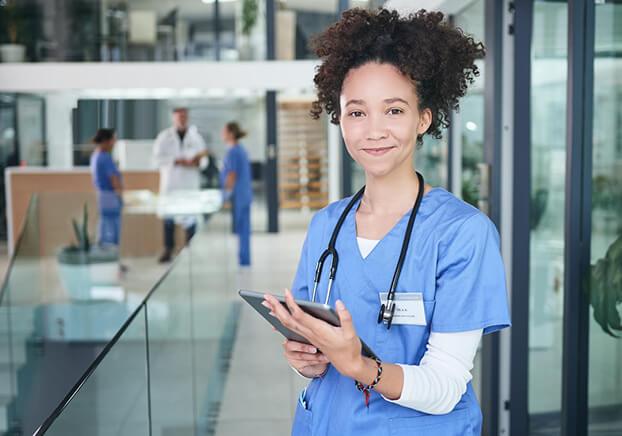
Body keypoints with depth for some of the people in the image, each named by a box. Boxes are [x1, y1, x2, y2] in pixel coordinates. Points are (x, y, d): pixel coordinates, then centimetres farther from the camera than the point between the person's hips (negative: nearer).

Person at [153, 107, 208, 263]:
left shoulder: (195, 135, 9)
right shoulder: (164, 136, 4)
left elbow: (203, 155, 12)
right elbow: (158, 157, -3)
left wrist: (197, 161, -11)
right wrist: (177, 161, -15)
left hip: (190, 183, 1)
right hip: (171, 183, -1)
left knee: (190, 219, 1)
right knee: (169, 219, 0)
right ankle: (168, 250, 7)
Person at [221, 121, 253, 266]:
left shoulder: (232, 152, -15)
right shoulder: (241, 150, 14)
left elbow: (232, 176, -19)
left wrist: (227, 195, -14)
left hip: (237, 196, -9)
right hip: (245, 195, 9)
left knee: (239, 229, -5)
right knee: (244, 228, 12)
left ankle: (243, 259, -2)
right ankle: (244, 259, 17)